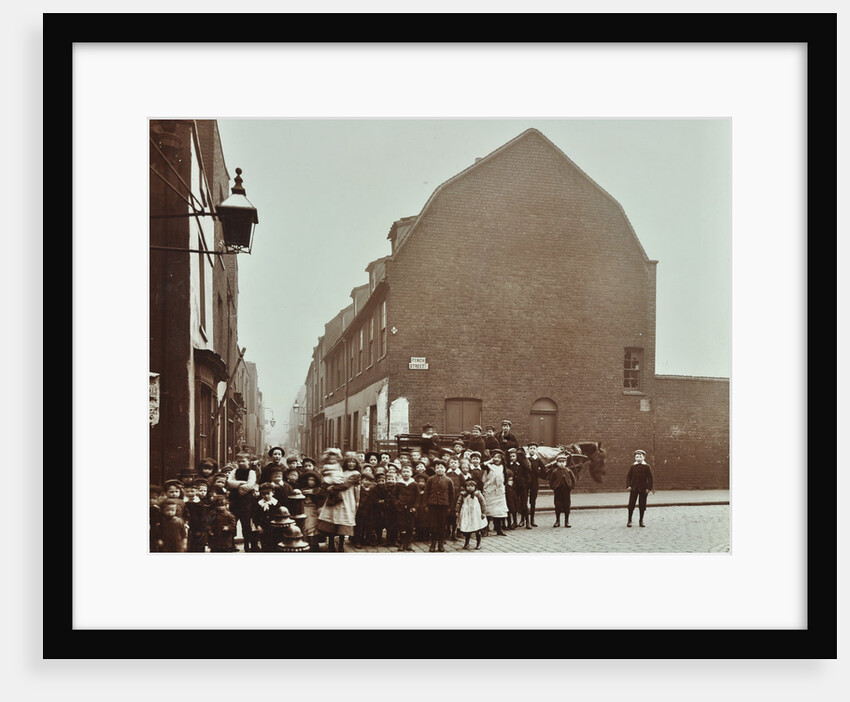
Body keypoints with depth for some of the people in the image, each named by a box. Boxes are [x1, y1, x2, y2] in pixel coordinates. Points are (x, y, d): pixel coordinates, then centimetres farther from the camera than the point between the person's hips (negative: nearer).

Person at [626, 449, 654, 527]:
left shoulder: (647, 467, -1)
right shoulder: (633, 466, 3)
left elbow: (650, 478, 1)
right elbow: (628, 476, 7)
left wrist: (648, 488, -6)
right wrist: (628, 485, -4)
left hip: (643, 489, -1)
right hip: (634, 488, 1)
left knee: (642, 506, 4)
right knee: (631, 504, 0)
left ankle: (641, 521, 15)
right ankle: (629, 520, 10)